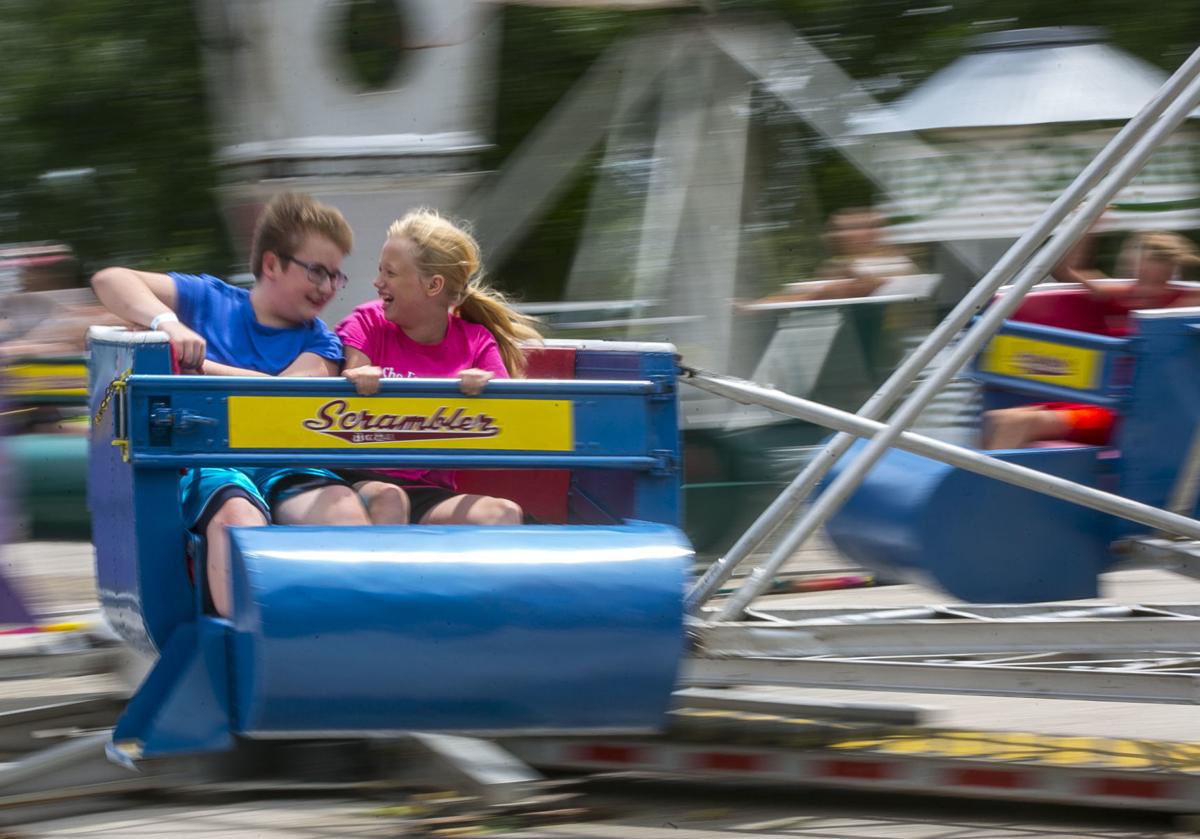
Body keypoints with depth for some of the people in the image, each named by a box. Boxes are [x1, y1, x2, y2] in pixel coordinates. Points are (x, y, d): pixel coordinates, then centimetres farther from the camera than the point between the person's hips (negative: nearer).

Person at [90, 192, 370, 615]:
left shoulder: (320, 343, 21)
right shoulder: (210, 301, 18)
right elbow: (109, 280, 7)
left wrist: (202, 367, -6)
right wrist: (168, 323, -11)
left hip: (286, 466, 3)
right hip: (207, 462, -3)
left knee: (345, 509, -33)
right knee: (237, 516, -39)